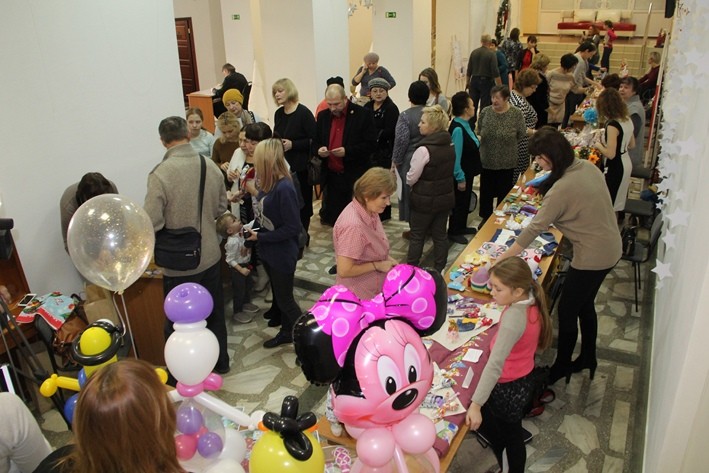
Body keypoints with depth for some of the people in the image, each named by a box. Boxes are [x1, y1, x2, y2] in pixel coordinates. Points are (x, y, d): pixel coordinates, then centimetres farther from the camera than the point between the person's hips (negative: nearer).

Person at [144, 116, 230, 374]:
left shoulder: (160, 174, -22)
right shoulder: (211, 166, -6)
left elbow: (151, 223, -24)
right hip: (211, 256, 5)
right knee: (214, 312, 23)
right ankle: (220, 362, 42)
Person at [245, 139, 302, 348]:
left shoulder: (284, 188, -29)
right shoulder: (270, 183, -4)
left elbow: (293, 228, -27)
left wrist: (260, 237, -20)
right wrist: (255, 192, 2)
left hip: (282, 253, -9)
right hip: (268, 250, 9)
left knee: (285, 299, 8)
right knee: (278, 292, 26)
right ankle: (287, 332, 47)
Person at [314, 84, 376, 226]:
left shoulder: (362, 114, -6)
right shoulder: (323, 116, 9)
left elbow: (370, 144, -9)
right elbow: (315, 142, 15)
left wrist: (347, 151, -21)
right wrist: (319, 150, -9)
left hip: (355, 177, -4)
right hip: (331, 176, 4)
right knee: (333, 217, 10)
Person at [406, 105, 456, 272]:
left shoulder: (424, 149, -22)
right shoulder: (450, 145, 2)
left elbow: (411, 178, -17)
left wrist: (409, 180, 4)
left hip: (425, 200, -6)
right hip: (445, 196, 7)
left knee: (417, 236, 8)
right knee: (440, 235, 14)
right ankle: (440, 270, 23)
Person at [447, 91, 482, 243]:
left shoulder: (465, 124, 3)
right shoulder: (458, 129, -27)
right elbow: (456, 156, -25)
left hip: (468, 172, 9)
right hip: (461, 174, -9)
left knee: (465, 200, 22)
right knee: (459, 202, 6)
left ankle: (461, 226, 40)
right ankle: (453, 232, 22)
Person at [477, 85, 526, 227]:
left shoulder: (517, 114, -11)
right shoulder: (485, 112, -4)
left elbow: (521, 135, -3)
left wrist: (508, 143, 1)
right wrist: (488, 142, -2)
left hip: (507, 162, -2)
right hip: (487, 160, 2)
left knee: (504, 192, 11)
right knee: (486, 191, 14)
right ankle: (486, 218, 32)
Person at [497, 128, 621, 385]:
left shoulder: (562, 188, -27)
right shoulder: (587, 166, -1)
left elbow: (534, 228, -23)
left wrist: (503, 257, -17)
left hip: (593, 256, -9)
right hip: (609, 247, 9)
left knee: (567, 312, 7)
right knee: (585, 305, 24)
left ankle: (561, 368, 25)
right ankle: (587, 359, 41)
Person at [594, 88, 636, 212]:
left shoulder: (612, 125, -24)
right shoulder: (627, 120, 2)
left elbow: (610, 154, -25)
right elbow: (631, 144, 14)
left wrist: (599, 145, -7)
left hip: (615, 167, -9)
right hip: (626, 163, 9)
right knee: (618, 199, 22)